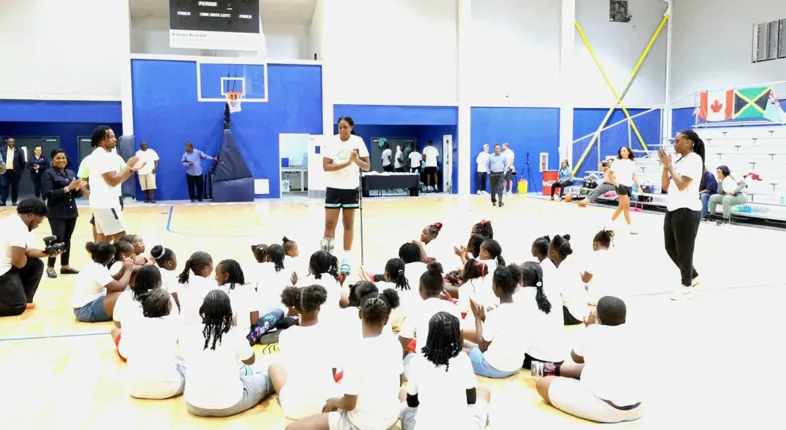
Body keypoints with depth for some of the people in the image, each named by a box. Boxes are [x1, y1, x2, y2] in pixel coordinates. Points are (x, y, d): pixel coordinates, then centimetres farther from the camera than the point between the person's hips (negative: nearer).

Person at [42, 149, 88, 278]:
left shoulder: (71, 173, 12)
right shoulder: (48, 173, -4)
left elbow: (78, 194, 12)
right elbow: (49, 194, -15)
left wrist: (78, 188, -11)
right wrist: (68, 188, -22)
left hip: (71, 211, 5)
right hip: (56, 213, -5)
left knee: (67, 239, 9)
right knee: (58, 239, -10)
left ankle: (65, 265, 17)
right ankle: (50, 267, 3)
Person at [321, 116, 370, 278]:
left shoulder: (358, 141, -4)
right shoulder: (332, 142, -6)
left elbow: (367, 167, -5)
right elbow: (326, 166, -15)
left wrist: (356, 159, -24)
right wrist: (346, 162, -24)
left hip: (351, 188, 1)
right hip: (334, 188, 0)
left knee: (348, 224, 6)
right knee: (329, 224, -2)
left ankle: (346, 259, 13)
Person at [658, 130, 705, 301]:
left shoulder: (694, 159, -11)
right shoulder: (678, 161, 14)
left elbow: (682, 185, -20)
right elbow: (665, 186, 13)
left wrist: (670, 166, -14)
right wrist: (665, 167, 2)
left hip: (687, 211, -9)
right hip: (673, 210, 9)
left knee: (683, 250, 0)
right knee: (671, 248, 14)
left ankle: (686, 287, 14)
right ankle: (692, 276, 32)